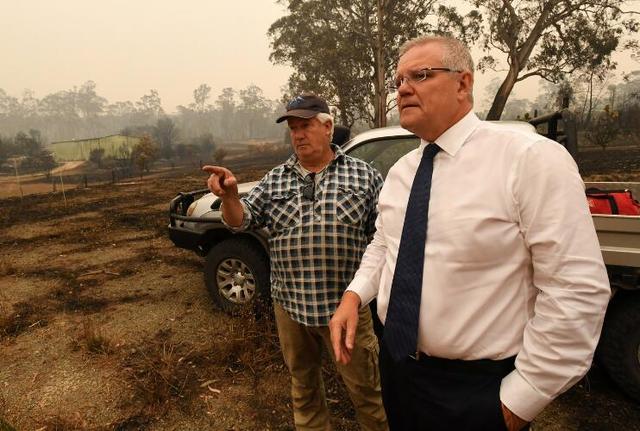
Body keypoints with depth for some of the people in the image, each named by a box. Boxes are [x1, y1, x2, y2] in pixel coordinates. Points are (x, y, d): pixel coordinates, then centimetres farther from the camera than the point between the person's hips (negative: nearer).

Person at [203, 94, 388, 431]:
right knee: (303, 385, 21)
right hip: (289, 306, 3)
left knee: (365, 389, 11)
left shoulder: (364, 175, -1)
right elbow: (241, 221, 1)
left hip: (345, 306, -2)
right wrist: (230, 195, -19)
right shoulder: (274, 180, 6)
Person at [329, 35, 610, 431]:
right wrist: (354, 295, -4)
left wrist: (520, 398, -15)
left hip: (475, 390, -6)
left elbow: (578, 289, -19)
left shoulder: (532, 159, -18)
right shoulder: (399, 171, 4)